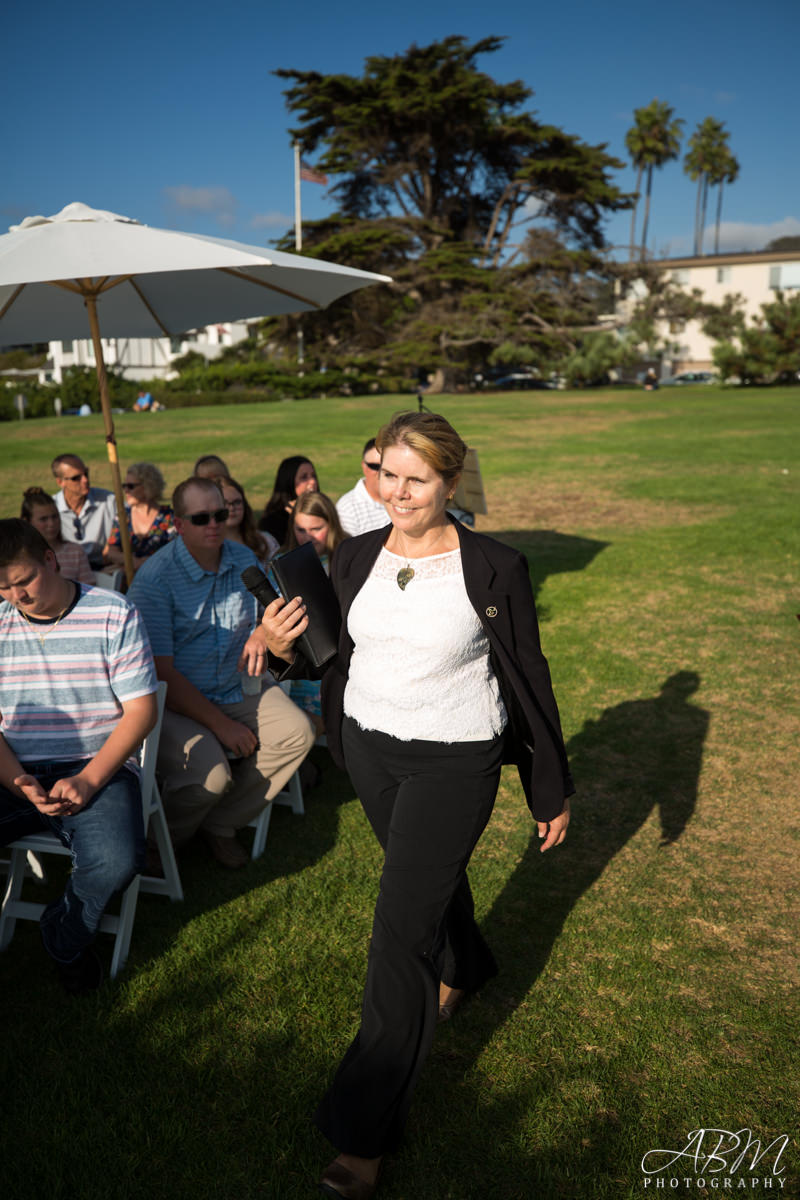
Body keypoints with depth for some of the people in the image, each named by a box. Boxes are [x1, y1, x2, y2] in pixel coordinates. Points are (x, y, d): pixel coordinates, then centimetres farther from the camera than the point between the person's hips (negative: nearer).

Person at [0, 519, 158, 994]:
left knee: (117, 862, -28)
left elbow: (141, 710, -6)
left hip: (98, 768, -2)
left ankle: (66, 940, 5)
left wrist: (88, 780, -16)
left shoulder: (114, 615, -4)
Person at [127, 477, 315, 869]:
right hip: (175, 701, -6)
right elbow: (161, 672, -18)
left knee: (297, 731, -14)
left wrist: (262, 633, -11)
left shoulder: (243, 559, 3)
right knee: (211, 775, -28)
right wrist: (220, 724, -19)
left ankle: (221, 823, 2)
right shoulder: (154, 578, -17)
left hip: (236, 689, 6)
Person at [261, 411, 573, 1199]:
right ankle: (464, 969, 60)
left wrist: (552, 791, -1)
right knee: (431, 878, 27)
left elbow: (529, 681, -7)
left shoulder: (493, 570, -15)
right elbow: (334, 654, 9)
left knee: (400, 932, -3)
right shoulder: (355, 558, -3)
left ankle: (364, 1134, 15)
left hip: (454, 763, -5)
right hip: (369, 748, 5)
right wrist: (283, 646, -15)